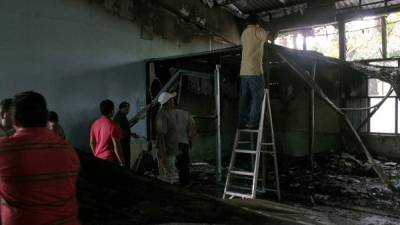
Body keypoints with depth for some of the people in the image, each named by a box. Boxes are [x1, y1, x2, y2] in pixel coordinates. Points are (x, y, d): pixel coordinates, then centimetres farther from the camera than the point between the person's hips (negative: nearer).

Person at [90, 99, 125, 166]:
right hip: (110, 159, -7)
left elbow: (92, 143, 10)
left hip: (98, 159, 7)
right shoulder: (113, 126, -18)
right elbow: (116, 146, -18)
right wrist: (122, 162, -11)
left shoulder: (95, 124, 3)